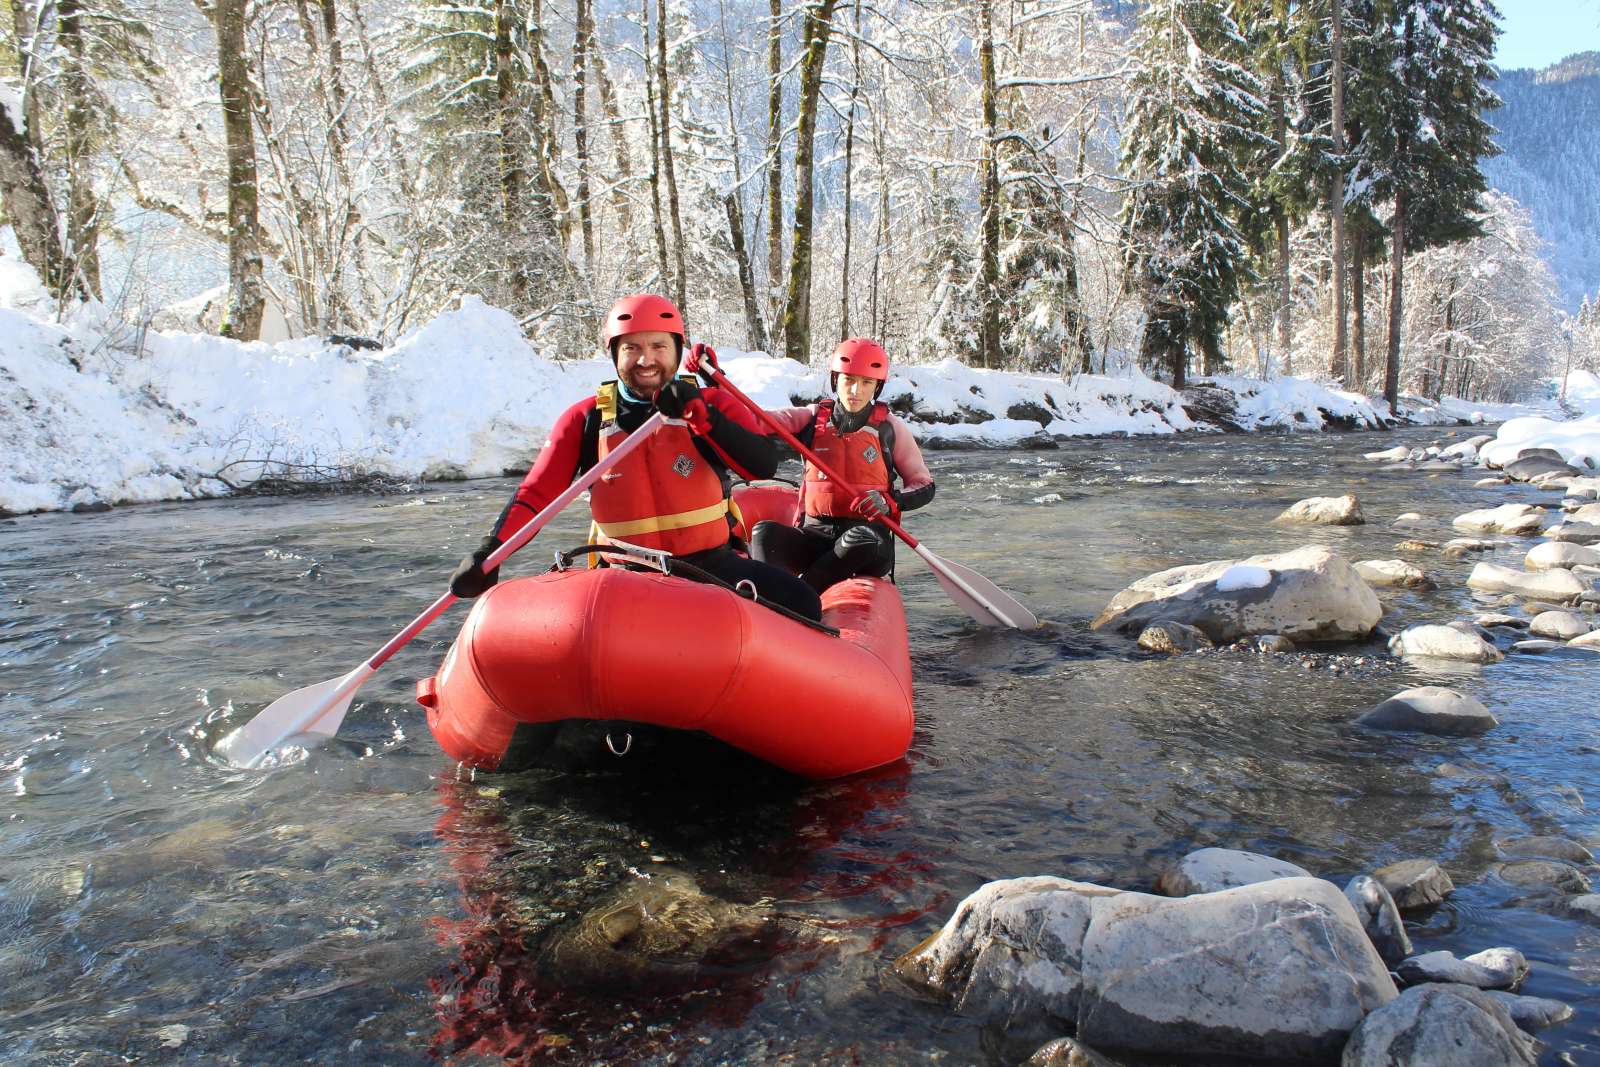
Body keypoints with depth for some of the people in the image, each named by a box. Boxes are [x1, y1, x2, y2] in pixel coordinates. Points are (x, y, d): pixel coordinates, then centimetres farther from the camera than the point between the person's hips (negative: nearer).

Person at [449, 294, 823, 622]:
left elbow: (764, 466, -14)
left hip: (713, 565, 0)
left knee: (802, 604, -21)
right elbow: (535, 494, 2)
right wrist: (489, 552, -14)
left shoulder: (713, 404, 1)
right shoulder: (585, 419, 3)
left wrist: (700, 414, -26)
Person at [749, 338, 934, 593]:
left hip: (870, 535, -2)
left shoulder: (890, 428, 4)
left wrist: (890, 503, -12)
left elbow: (924, 486, 8)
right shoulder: (812, 418, 7)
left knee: (861, 539, -37)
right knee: (764, 533, -26)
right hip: (814, 535, 2)